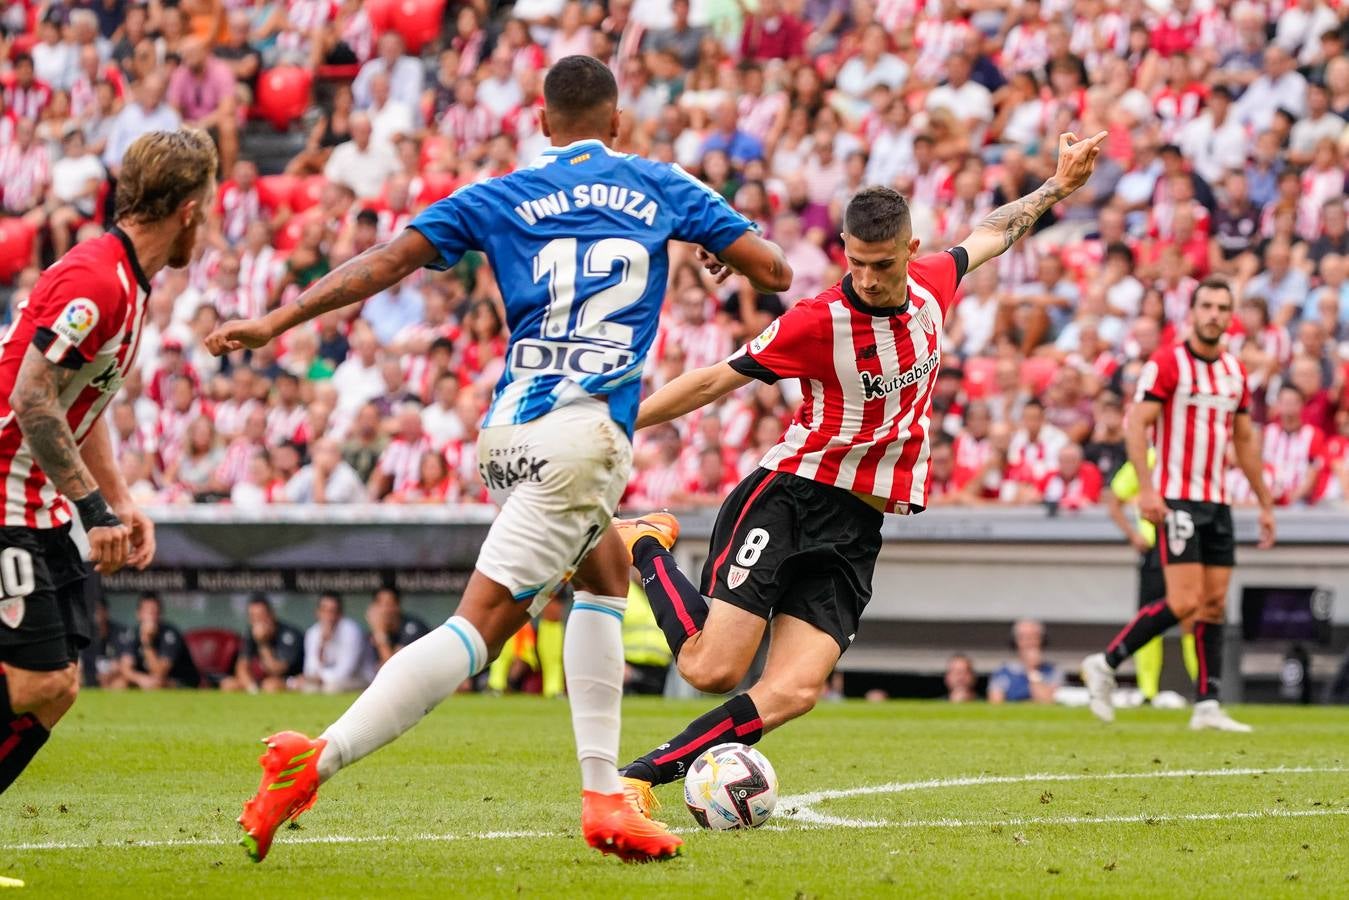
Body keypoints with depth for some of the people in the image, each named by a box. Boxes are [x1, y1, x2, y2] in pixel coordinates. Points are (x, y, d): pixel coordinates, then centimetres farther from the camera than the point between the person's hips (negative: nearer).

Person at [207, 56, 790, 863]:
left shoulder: (501, 198, 13)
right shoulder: (659, 188, 11)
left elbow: (387, 262, 5)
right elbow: (774, 270, 12)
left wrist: (275, 322, 8)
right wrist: (721, 255, 34)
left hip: (509, 431, 5)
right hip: (583, 432, -5)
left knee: (607, 570, 25)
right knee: (480, 624, -10)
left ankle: (604, 797, 17)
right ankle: (317, 759, -24)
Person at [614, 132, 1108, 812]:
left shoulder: (932, 286, 5)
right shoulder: (820, 322, -11)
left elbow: (989, 235, 27)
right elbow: (712, 381, -6)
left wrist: (1058, 186, 35)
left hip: (856, 529, 5)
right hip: (789, 498, -5)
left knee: (793, 693, -14)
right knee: (712, 669, -16)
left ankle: (638, 777, -8)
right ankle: (647, 547, 11)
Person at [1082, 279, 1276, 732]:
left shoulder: (1235, 371, 12)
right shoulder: (1167, 363, -8)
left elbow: (1245, 440, 20)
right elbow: (1136, 424, -13)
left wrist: (1265, 504, 20)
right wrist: (1147, 488, -23)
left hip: (1217, 501, 7)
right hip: (1176, 498, -7)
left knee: (1214, 604, 3)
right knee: (1185, 601, -14)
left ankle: (1207, 706, 4)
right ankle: (1105, 664, -2)